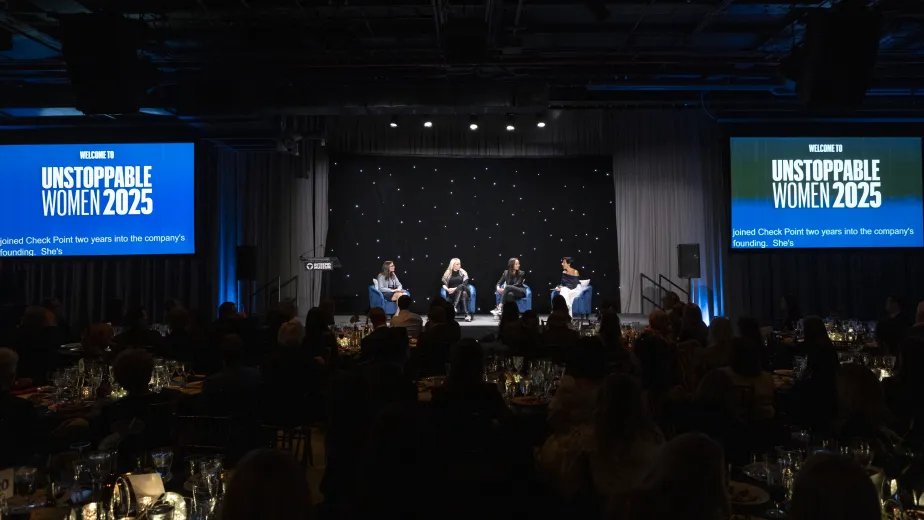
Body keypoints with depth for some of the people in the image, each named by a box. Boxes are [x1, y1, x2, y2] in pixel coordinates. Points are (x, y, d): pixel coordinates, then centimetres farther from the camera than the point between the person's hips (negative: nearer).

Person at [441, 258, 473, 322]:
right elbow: (444, 284, 4)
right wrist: (447, 289, -18)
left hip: (463, 292, 1)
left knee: (461, 286, -37)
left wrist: (455, 289, -17)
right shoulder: (448, 273, 11)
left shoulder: (463, 273, 8)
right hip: (452, 294, -1)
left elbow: (465, 284, -6)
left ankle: (454, 307, -50)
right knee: (463, 294, -36)